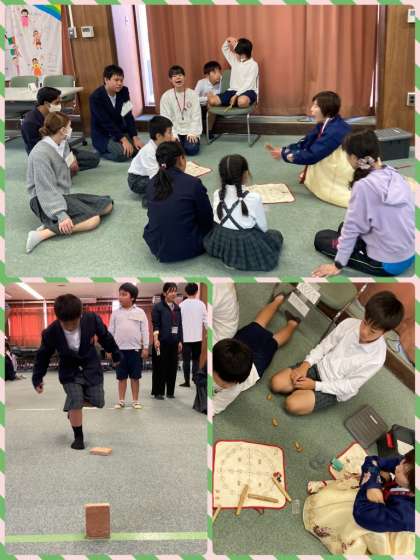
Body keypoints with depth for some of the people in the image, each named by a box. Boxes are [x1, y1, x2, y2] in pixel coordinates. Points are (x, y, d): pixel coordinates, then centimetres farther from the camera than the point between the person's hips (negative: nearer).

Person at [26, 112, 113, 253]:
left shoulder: (62, 144, 6)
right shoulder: (41, 153, -18)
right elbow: (46, 190, -24)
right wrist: (61, 215, -30)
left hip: (63, 194, 10)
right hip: (45, 201, -10)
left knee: (107, 205, 2)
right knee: (93, 219, -24)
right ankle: (43, 233, -27)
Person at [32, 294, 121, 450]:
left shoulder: (92, 320, -24)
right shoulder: (50, 333, -25)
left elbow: (105, 337, -4)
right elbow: (43, 355, -7)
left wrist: (115, 354, 9)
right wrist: (37, 378, 0)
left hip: (91, 367, 2)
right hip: (69, 371, -2)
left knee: (98, 402, 3)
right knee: (76, 403, -14)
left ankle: (72, 406, 33)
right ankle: (78, 437, 6)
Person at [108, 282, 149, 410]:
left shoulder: (140, 312, -1)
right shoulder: (116, 313, 4)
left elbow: (145, 331, 0)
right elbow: (111, 331, 7)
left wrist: (145, 348, -3)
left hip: (135, 349, -1)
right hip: (119, 349, 1)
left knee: (135, 376, 6)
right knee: (121, 377, 9)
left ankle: (135, 400, 15)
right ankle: (121, 400, 18)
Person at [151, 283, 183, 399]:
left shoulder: (177, 308, 12)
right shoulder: (158, 307, -4)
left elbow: (180, 325, 15)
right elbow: (155, 325, -9)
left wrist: (180, 341, 11)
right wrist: (156, 339, -20)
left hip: (173, 342, 5)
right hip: (162, 342, -5)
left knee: (172, 367, 8)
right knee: (160, 367, 0)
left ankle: (170, 391, 18)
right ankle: (158, 392, 10)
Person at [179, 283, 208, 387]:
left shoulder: (182, 305, -6)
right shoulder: (201, 304, -4)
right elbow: (206, 320, -2)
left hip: (185, 337, -1)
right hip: (197, 337, 1)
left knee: (186, 360, 5)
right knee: (196, 359, 14)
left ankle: (187, 381, 7)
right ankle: (195, 378, 5)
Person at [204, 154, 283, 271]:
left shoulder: (217, 195, -7)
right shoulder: (254, 198, -21)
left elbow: (217, 220, 5)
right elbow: (263, 228, -8)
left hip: (219, 245, 6)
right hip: (247, 249, -6)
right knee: (276, 235, 22)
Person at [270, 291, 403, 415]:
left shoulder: (376, 358, -26)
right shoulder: (350, 323, -15)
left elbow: (348, 386, -18)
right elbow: (325, 345, -1)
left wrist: (315, 385, -20)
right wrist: (305, 365, -14)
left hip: (335, 388, -4)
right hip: (320, 366, 4)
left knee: (292, 404, -21)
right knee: (276, 383, -11)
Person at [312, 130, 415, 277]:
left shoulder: (363, 185, -21)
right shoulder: (396, 176, -2)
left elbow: (352, 228, -15)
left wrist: (338, 264, -5)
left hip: (384, 264, -7)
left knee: (321, 238, 11)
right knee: (344, 227, 26)